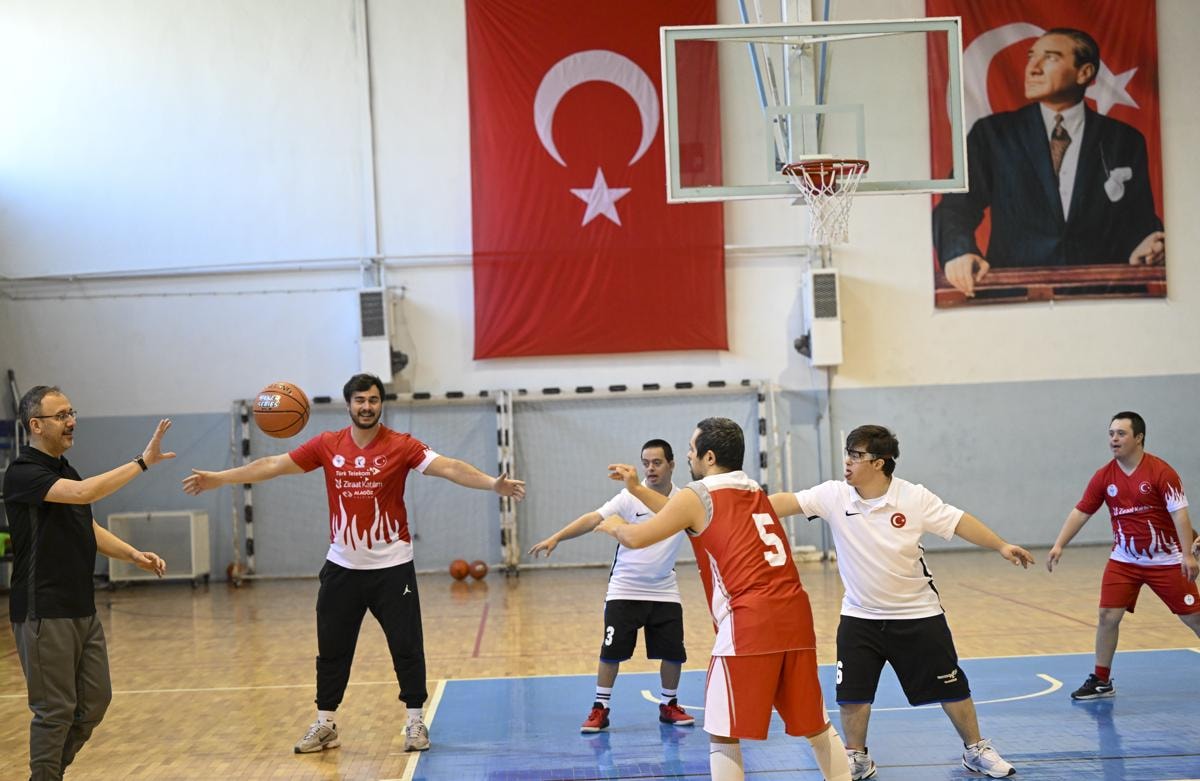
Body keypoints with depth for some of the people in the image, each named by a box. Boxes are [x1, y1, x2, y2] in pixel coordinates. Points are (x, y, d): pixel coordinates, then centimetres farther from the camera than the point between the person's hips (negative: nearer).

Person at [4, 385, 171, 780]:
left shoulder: (65, 472, 14)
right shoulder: (23, 473, -14)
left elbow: (90, 530, 17)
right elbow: (84, 493, -30)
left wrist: (134, 555, 1)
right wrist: (143, 462, -27)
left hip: (82, 609, 9)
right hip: (44, 612, -9)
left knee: (94, 701, 12)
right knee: (56, 709, -2)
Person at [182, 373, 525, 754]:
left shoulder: (401, 446, -10)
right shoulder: (327, 445, -2)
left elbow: (448, 467, -20)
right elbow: (273, 465, 1)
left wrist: (492, 483, -35)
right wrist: (217, 478, -1)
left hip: (392, 566, -2)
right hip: (342, 566, 3)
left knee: (407, 647, 3)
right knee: (332, 649, 9)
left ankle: (416, 722, 17)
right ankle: (325, 724, 21)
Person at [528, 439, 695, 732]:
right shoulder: (630, 497, -12)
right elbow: (593, 519, -20)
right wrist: (556, 537, -30)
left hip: (664, 592, 2)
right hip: (624, 589, -2)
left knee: (673, 652, 3)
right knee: (612, 651, -2)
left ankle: (669, 705, 24)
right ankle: (600, 709, 10)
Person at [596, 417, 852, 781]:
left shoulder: (697, 495, 0)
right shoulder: (755, 492, 22)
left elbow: (636, 538, 6)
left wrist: (615, 526, 27)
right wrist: (636, 490, 37)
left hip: (750, 623, -7)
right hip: (794, 614, 7)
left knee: (723, 734, 3)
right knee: (815, 724, 18)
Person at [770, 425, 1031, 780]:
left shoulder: (915, 498, -13)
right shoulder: (834, 496, -11)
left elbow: (959, 522, -8)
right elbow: (786, 502, -18)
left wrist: (1001, 545, -13)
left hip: (918, 615, -1)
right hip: (859, 617, 1)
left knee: (950, 686, 7)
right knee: (852, 693, 1)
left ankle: (976, 750, 26)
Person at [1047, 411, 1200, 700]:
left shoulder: (1161, 471, -14)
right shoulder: (1104, 476, -1)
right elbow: (1081, 511, 3)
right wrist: (1059, 545, -6)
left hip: (1165, 560, -3)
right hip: (1124, 561, 3)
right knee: (1108, 616, -4)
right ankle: (1101, 681, 9)